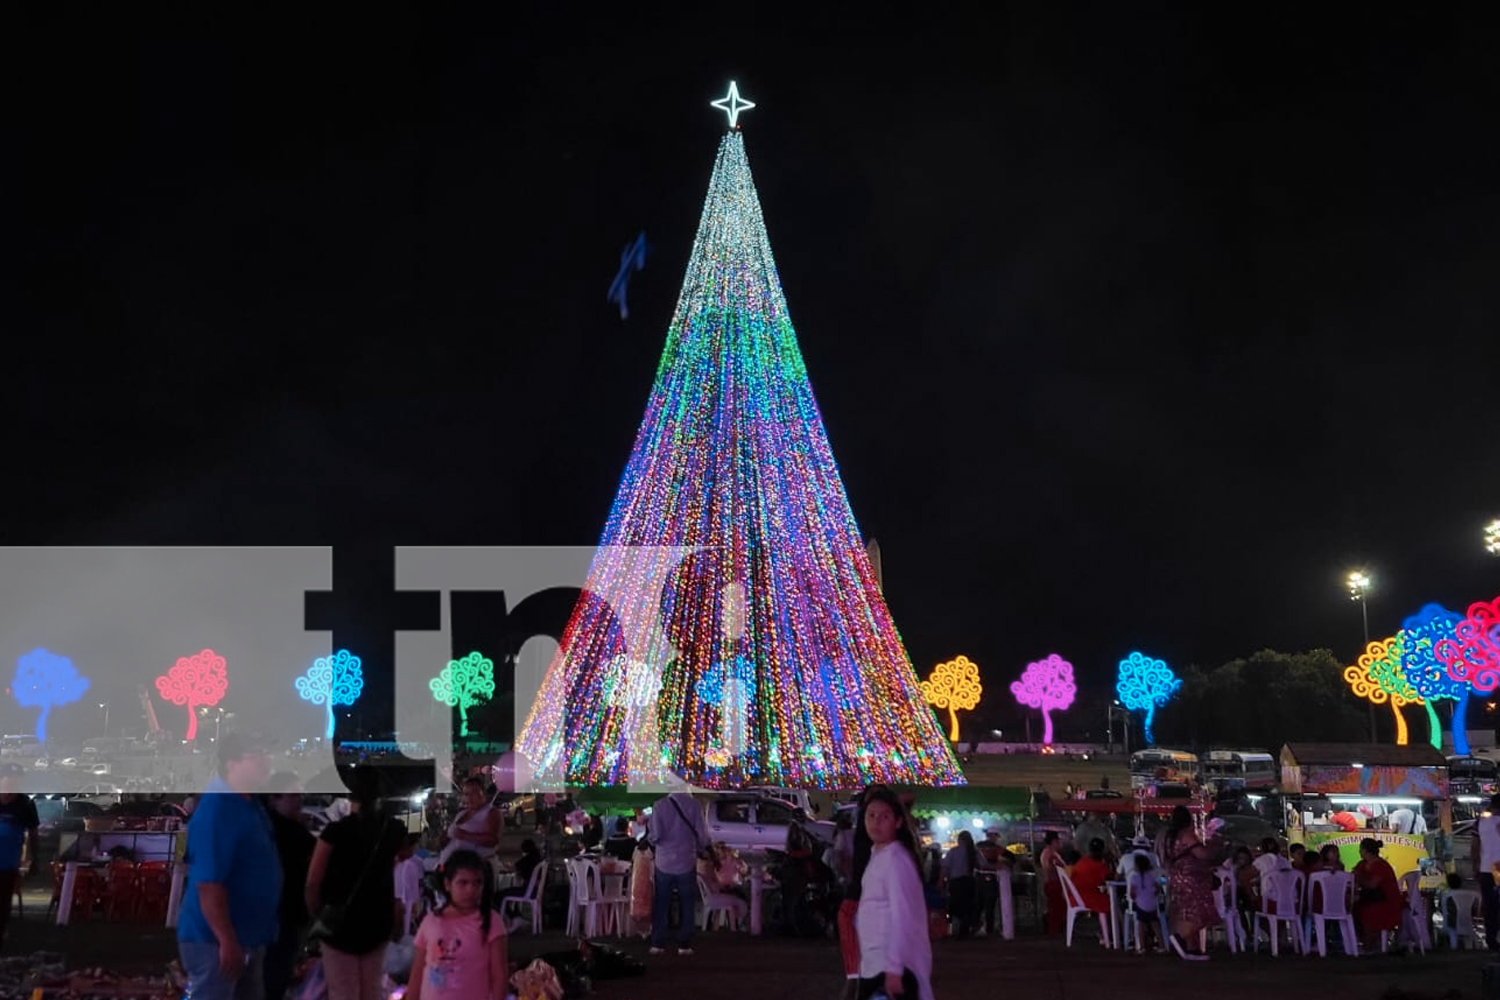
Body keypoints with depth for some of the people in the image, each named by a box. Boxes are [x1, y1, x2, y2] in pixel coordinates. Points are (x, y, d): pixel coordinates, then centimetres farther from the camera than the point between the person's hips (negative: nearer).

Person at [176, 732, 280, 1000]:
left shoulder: (250, 805, 9)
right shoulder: (216, 812, -23)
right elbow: (208, 884, -28)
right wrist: (227, 941, -29)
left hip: (248, 935, 10)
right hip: (214, 940, -10)